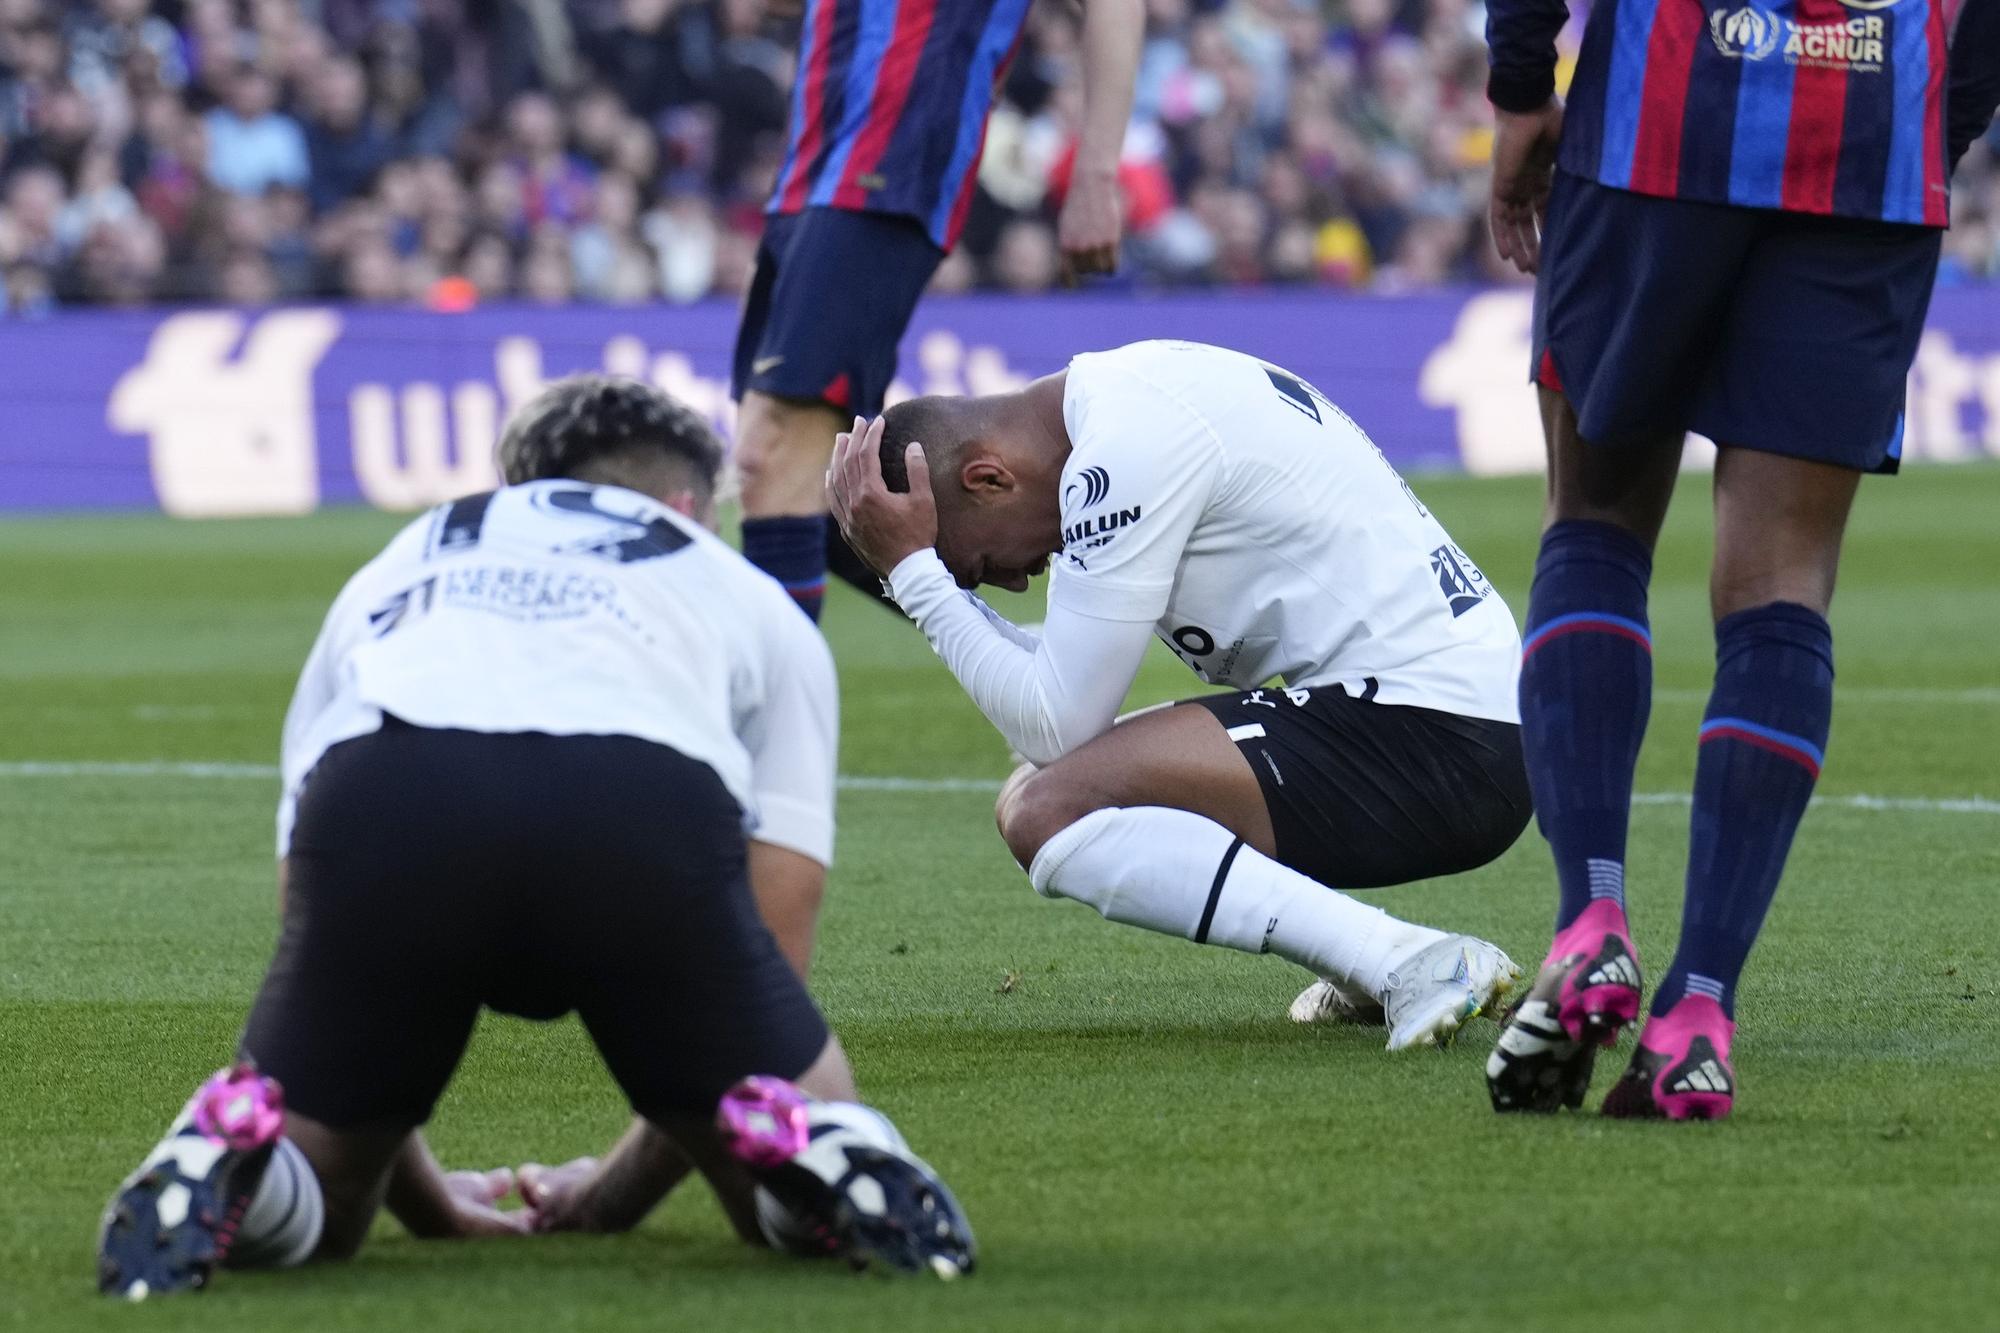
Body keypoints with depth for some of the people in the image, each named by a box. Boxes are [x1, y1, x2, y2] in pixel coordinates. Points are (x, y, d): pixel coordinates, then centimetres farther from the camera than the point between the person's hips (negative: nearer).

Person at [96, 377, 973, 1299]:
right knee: (805, 1202, 21)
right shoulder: (756, 602, 38)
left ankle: (226, 1154, -12)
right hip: (648, 805, -1)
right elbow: (771, 946, 34)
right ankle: (816, 1157, -15)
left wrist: (422, 1199, 52)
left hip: (375, 803, 1)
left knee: (294, 1216, 23)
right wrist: (620, 1192, 45)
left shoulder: (390, 575, 42)